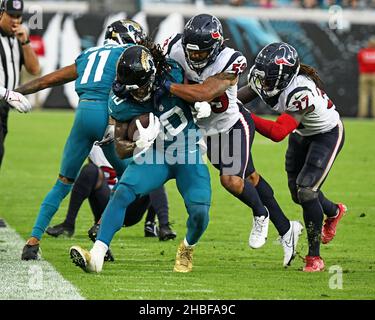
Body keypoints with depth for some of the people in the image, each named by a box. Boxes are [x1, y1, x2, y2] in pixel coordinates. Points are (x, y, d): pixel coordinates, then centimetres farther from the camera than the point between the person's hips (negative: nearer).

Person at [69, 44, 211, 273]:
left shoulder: (173, 75, -19)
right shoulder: (122, 104, -16)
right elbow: (121, 149, -9)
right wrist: (143, 142, -26)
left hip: (189, 153, -1)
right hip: (155, 156, 1)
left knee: (200, 213, -16)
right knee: (122, 193, -23)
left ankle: (187, 250, 20)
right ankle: (96, 256, -26)